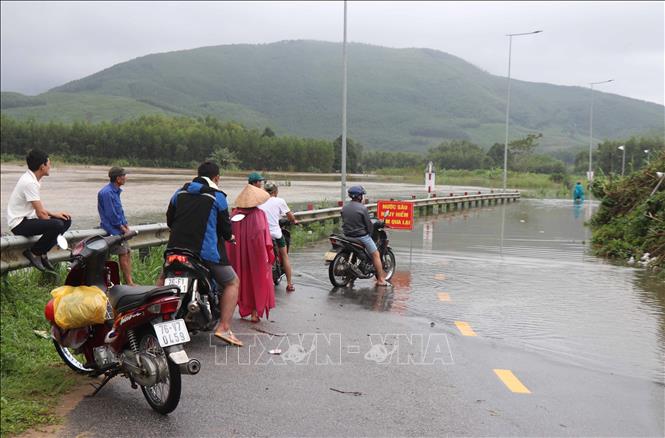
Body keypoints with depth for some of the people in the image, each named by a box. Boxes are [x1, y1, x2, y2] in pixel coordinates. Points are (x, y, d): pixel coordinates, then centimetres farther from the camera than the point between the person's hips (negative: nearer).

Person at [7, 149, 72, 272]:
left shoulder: (32, 179, 8)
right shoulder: (30, 183, -22)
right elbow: (41, 213, -21)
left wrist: (54, 214, 4)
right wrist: (52, 219, -3)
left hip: (28, 218, 10)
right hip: (19, 223, -10)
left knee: (66, 220, 4)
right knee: (57, 225, -30)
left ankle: (42, 253, 5)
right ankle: (33, 253, -8)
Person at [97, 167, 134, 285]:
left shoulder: (115, 191, 14)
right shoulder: (107, 192, -17)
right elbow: (111, 214, -18)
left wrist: (126, 226, 9)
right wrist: (123, 228, -11)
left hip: (120, 228, 10)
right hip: (113, 229, -9)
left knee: (128, 252, 7)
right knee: (123, 254, -8)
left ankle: (129, 282, 10)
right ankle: (129, 283, -4)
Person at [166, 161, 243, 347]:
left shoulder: (180, 193, 11)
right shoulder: (217, 197, -2)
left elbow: (169, 221, 16)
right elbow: (224, 226, -1)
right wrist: (229, 236, 22)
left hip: (176, 248, 5)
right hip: (206, 252, -4)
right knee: (232, 282, 10)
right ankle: (224, 328, -1)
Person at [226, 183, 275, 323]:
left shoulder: (234, 214, 0)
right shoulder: (259, 214, -10)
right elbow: (264, 235, -14)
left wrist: (229, 256, 11)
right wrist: (269, 254, -7)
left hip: (238, 255, 4)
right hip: (256, 254, -3)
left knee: (243, 280, 17)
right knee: (258, 280, 8)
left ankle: (243, 309, 24)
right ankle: (255, 312, 6)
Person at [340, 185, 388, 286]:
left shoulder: (344, 208, 3)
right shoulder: (362, 208, -15)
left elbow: (344, 222, 11)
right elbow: (368, 224, -9)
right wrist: (370, 234, 8)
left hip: (347, 236, 7)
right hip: (361, 236, -7)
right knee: (376, 255, 3)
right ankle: (380, 279, 1)